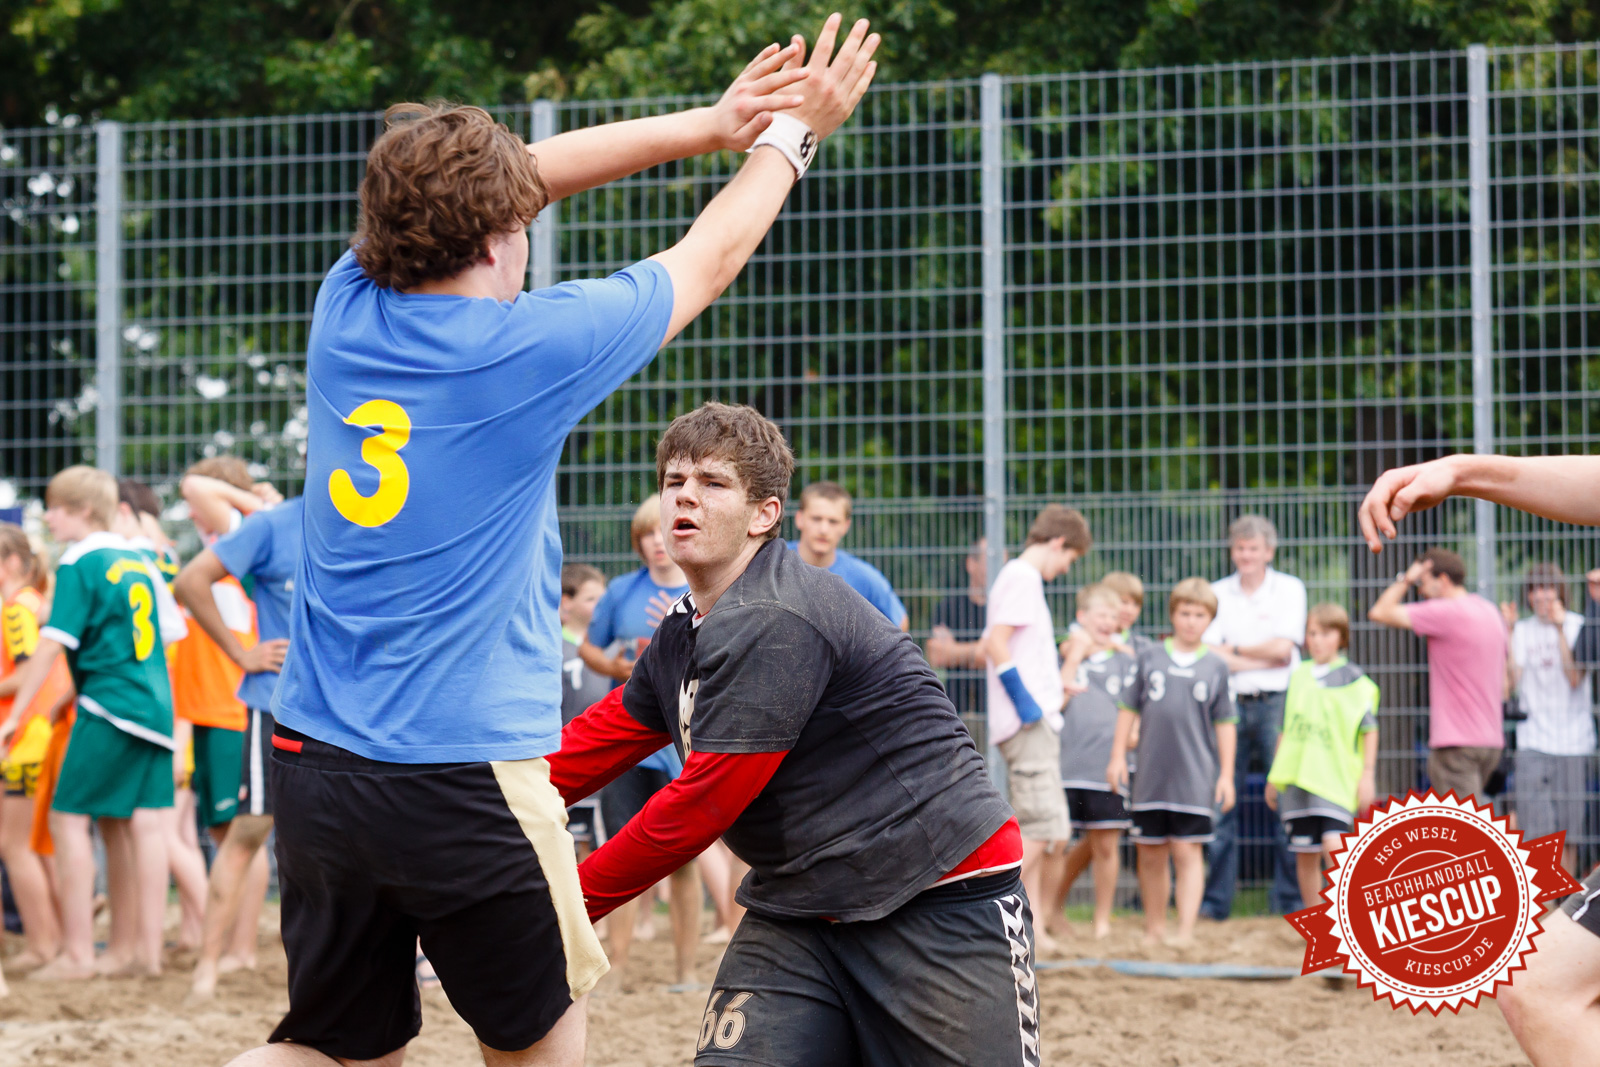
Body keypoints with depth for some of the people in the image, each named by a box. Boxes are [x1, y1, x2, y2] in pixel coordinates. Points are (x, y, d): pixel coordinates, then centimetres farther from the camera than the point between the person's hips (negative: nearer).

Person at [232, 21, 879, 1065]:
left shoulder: (347, 310, 3)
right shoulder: (531, 348, -11)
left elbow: (518, 177, 18)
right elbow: (710, 257, 6)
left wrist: (708, 124, 22)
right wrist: (792, 136, 24)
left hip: (309, 770, 6)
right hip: (463, 777, -5)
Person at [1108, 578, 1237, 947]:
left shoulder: (1216, 666, 5)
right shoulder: (1150, 658, 8)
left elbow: (1225, 723, 7)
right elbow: (1129, 709, 11)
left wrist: (1226, 774, 2)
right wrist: (1118, 756, 6)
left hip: (1195, 777, -2)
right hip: (1150, 776, 2)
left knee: (1187, 852, -6)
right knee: (1150, 854, 8)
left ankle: (1186, 931, -6)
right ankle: (1155, 928, 20)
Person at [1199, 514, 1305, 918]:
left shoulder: (1289, 589, 6)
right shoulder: (1218, 594, 11)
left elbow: (1282, 649, -5)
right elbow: (1207, 653, 0)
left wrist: (1234, 650, 3)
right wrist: (1260, 661, -7)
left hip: (1276, 703, -2)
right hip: (1232, 704, 2)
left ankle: (1288, 898, 1)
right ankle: (1215, 899, 3)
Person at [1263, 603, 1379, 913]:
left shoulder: (1352, 678, 0)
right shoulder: (1297, 677, 13)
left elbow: (1369, 729, 0)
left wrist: (1367, 774, -6)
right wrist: (1274, 776, 20)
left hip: (1337, 779, -5)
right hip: (1297, 779, 5)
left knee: (1334, 847, -18)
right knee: (1305, 855, 6)